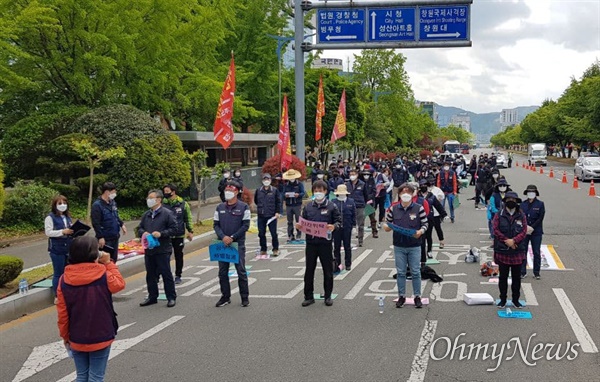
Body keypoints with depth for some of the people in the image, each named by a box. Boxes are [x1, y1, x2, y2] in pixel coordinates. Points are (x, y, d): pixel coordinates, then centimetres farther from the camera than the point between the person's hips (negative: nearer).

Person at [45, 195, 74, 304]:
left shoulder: (68, 217, 13)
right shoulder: (50, 217, -7)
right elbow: (48, 232, -15)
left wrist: (74, 231, 0)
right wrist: (63, 231, -24)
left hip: (68, 249, 6)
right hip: (57, 250, -6)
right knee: (58, 273, 0)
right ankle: (57, 297, 10)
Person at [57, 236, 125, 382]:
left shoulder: (64, 280, -9)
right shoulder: (104, 276, -16)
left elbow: (62, 312, -4)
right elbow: (119, 284, 6)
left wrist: (65, 336, 10)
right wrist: (108, 263, 7)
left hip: (76, 339, 3)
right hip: (100, 338, -3)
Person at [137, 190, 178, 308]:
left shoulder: (167, 213, -6)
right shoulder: (146, 215, 13)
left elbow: (174, 229, -9)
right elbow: (139, 228, 19)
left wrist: (161, 234, -20)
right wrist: (143, 233, -4)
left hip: (163, 250, -6)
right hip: (149, 250, 6)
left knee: (166, 274, 0)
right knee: (150, 275, 13)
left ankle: (171, 297, 9)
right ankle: (152, 297, 25)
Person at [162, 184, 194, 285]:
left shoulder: (183, 204, -1)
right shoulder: (163, 204, 1)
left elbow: (188, 218, 5)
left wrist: (190, 231, 1)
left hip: (179, 235, 0)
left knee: (179, 256, 9)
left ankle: (178, 276, 20)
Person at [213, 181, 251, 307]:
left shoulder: (243, 207, -4)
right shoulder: (220, 207, 8)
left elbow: (246, 225, -7)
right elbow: (215, 224, 7)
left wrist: (232, 237, -14)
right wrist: (223, 236, -11)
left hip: (238, 243, -4)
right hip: (223, 243, 4)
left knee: (241, 271, 1)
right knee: (222, 272, 8)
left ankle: (245, 297, 11)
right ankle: (225, 297, 19)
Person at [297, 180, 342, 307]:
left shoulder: (331, 206, -1)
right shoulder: (308, 206, 7)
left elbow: (339, 221, -1)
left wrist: (334, 226, -21)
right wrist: (299, 226, -9)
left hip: (325, 243, -2)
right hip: (311, 243, 2)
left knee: (328, 271, 6)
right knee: (309, 270, 7)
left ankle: (328, 296, 19)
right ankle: (308, 296, 17)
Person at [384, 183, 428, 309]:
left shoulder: (419, 208, -4)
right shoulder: (393, 209, 2)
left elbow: (425, 224, -1)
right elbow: (388, 224, 10)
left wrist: (421, 231, -21)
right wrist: (387, 227, -13)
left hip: (414, 246, -2)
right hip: (399, 246, 2)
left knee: (416, 272, 4)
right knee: (400, 272, 8)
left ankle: (417, 296, 16)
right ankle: (401, 296, 20)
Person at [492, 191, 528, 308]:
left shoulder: (521, 216, 3)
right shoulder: (499, 215, -1)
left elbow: (524, 231, -4)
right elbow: (496, 230, -8)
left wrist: (514, 240, -18)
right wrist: (507, 241, -16)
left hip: (517, 252, 1)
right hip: (502, 251, -1)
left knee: (516, 277, 10)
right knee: (503, 276, 8)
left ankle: (516, 299, 22)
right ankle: (503, 299, 19)